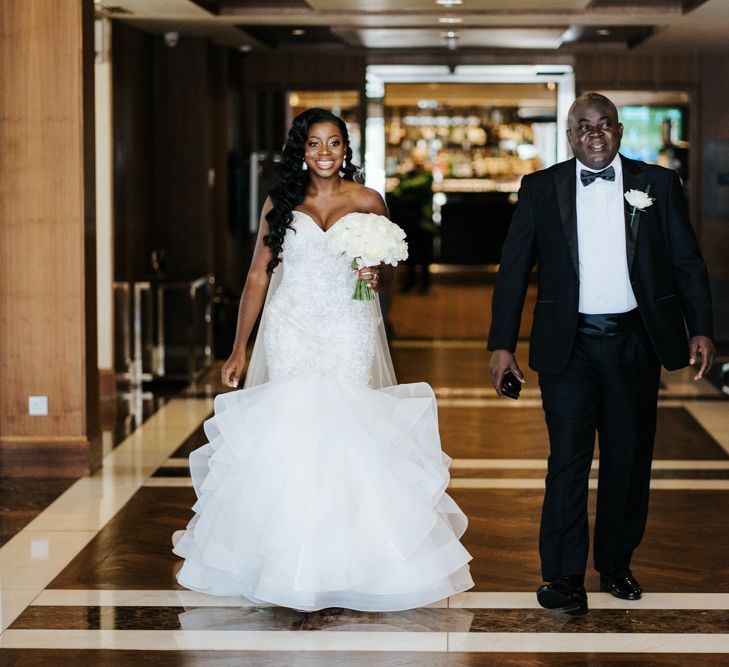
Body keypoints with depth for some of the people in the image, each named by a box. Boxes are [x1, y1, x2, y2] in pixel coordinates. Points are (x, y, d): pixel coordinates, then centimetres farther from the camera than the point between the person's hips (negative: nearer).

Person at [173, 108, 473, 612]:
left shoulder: (367, 202, 4)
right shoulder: (281, 203, 5)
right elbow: (258, 276, 6)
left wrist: (374, 273, -8)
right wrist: (239, 349, 2)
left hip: (349, 336, 0)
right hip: (291, 333, 0)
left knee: (347, 436, -4)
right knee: (290, 440, -6)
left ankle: (353, 569, 4)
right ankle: (293, 574, -1)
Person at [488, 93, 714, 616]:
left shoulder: (658, 184, 4)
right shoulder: (541, 189, 3)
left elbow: (687, 262, 5)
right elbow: (514, 269, 2)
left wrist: (700, 330, -4)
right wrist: (502, 343, -4)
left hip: (636, 342, 2)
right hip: (569, 343, -1)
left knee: (629, 460, 10)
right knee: (568, 460, -3)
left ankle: (616, 563, 24)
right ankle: (564, 576, 3)